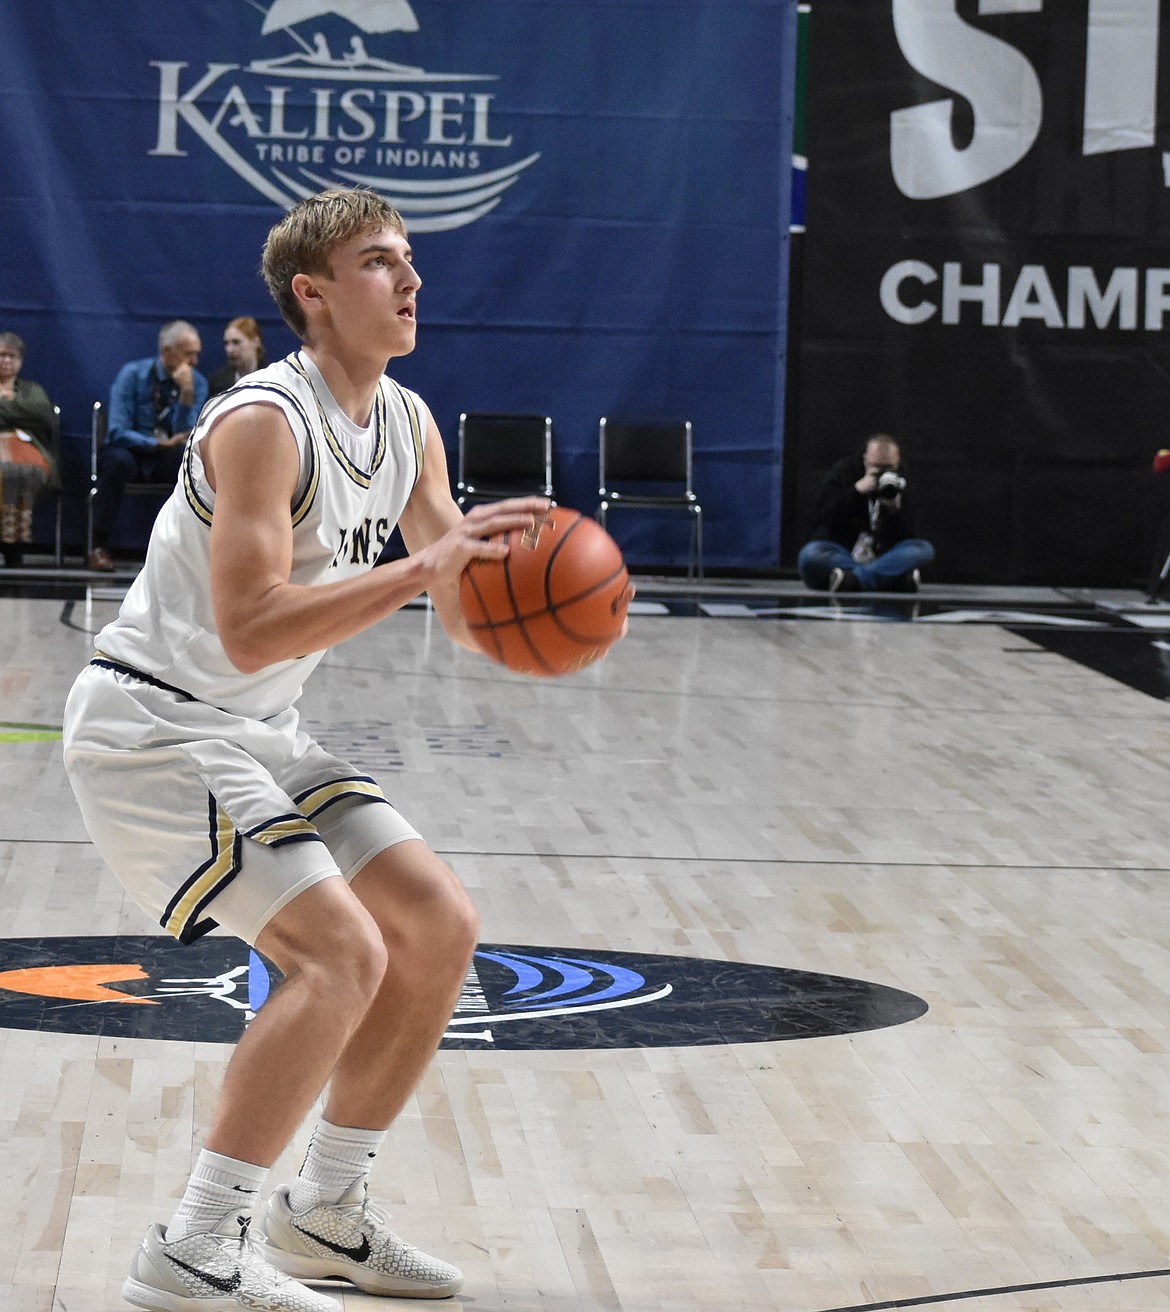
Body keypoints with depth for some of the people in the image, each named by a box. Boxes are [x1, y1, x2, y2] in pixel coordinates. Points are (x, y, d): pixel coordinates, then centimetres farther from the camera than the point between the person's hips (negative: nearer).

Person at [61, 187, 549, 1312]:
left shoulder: (407, 426, 6)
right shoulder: (266, 421, -22)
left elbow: (466, 619, 8)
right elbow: (249, 629, -32)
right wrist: (420, 568, -36)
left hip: (252, 736, 9)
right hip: (150, 724, -9)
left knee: (438, 927, 6)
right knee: (342, 953, -21)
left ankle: (322, 1212, 18)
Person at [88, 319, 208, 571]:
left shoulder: (197, 383, -1)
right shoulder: (133, 374, -9)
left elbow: (185, 438, -10)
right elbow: (117, 432, -16)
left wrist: (187, 394, -23)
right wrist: (159, 444, -28)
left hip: (167, 461, 2)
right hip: (131, 451, -2)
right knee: (119, 460, -38)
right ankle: (99, 546, -30)